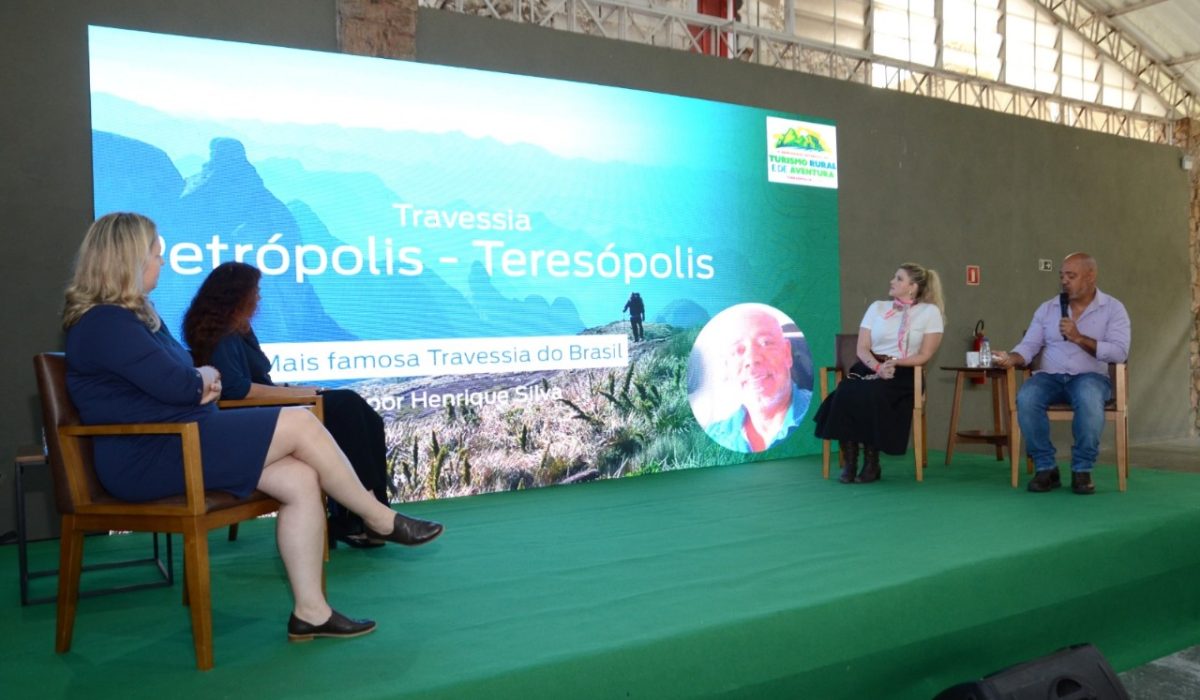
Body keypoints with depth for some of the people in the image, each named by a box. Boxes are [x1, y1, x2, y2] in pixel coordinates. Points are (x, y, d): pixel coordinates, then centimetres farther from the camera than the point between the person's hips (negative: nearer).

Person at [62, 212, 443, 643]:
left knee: (302, 480, -10)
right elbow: (178, 385, -21)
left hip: (176, 443, 10)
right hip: (147, 460, -10)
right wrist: (205, 377, 2)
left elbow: (189, 377, 20)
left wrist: (201, 380, -4)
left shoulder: (131, 314, 19)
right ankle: (380, 520, 0)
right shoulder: (105, 323, -15)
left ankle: (310, 612, -5)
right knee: (299, 423, -16)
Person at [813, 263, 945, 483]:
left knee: (870, 396, -35)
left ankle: (872, 464, -20)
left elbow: (924, 356, -1)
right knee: (845, 394, -30)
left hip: (901, 374, -3)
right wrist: (877, 367, -14)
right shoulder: (877, 307, 15)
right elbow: (862, 349, 6)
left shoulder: (930, 312, 5)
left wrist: (895, 362, -16)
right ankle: (849, 463, -21)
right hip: (869, 368, 3)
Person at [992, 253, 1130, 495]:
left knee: (1089, 398, -38)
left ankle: (1082, 470, -19)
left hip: (1090, 376, -2)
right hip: (1050, 376, 2)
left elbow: (1119, 352, -9)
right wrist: (1012, 358, -19)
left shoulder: (1113, 308, 4)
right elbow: (1029, 345, 3)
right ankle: (1046, 468, -16)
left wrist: (1079, 338, -17)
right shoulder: (1047, 309, 12)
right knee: (1026, 398, -31)